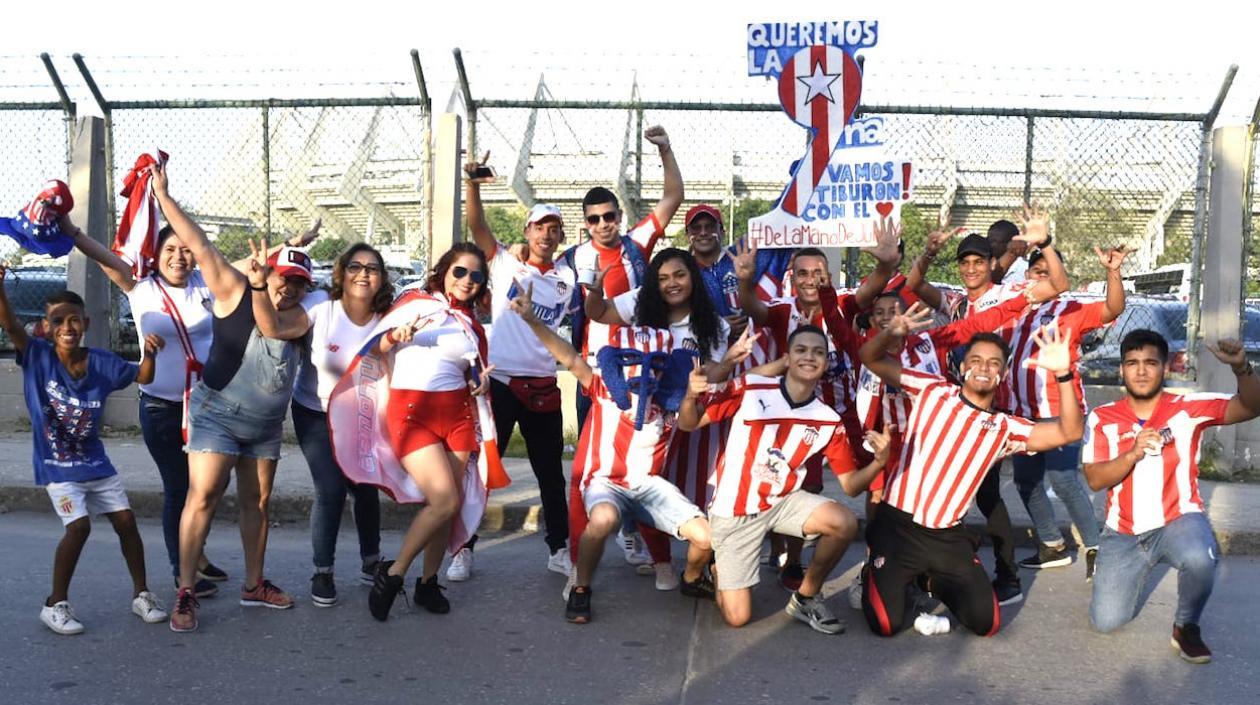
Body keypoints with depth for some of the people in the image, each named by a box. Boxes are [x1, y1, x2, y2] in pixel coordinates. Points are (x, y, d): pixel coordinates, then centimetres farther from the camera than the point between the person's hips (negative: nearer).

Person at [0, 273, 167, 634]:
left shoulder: (101, 362, -4)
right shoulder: (36, 356, -11)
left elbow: (143, 377, 5)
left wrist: (149, 353, -17)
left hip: (96, 463, 4)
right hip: (56, 467, -4)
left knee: (125, 520, 3)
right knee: (79, 525, -17)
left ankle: (141, 594, 21)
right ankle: (56, 604, 2)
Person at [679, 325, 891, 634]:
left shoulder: (829, 421, -5)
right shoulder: (750, 389, -14)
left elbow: (851, 485, -2)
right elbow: (689, 424, -9)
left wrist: (879, 461, -23)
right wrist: (691, 396, -32)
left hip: (783, 502, 3)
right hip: (734, 512, -3)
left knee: (845, 523, -27)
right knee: (737, 618, -6)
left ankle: (805, 598, -1)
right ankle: (719, 568, 29)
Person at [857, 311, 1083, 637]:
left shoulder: (1005, 428, 6)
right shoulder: (932, 390, 1)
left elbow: (1069, 432, -8)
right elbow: (869, 357, -1)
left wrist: (1063, 374, -21)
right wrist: (892, 333, -24)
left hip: (948, 537, 3)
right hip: (897, 526, -3)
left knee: (986, 623, 0)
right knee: (886, 625, -10)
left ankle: (936, 582, 29)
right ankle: (873, 575, 25)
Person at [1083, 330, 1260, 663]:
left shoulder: (1188, 407, -6)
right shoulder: (1103, 418, -3)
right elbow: (1094, 480, -9)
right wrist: (1133, 453, -26)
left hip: (1179, 521, -2)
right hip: (1124, 533, 2)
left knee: (1199, 560, -39)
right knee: (1106, 621, -5)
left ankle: (1186, 627, -6)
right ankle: (1134, 570, 29)